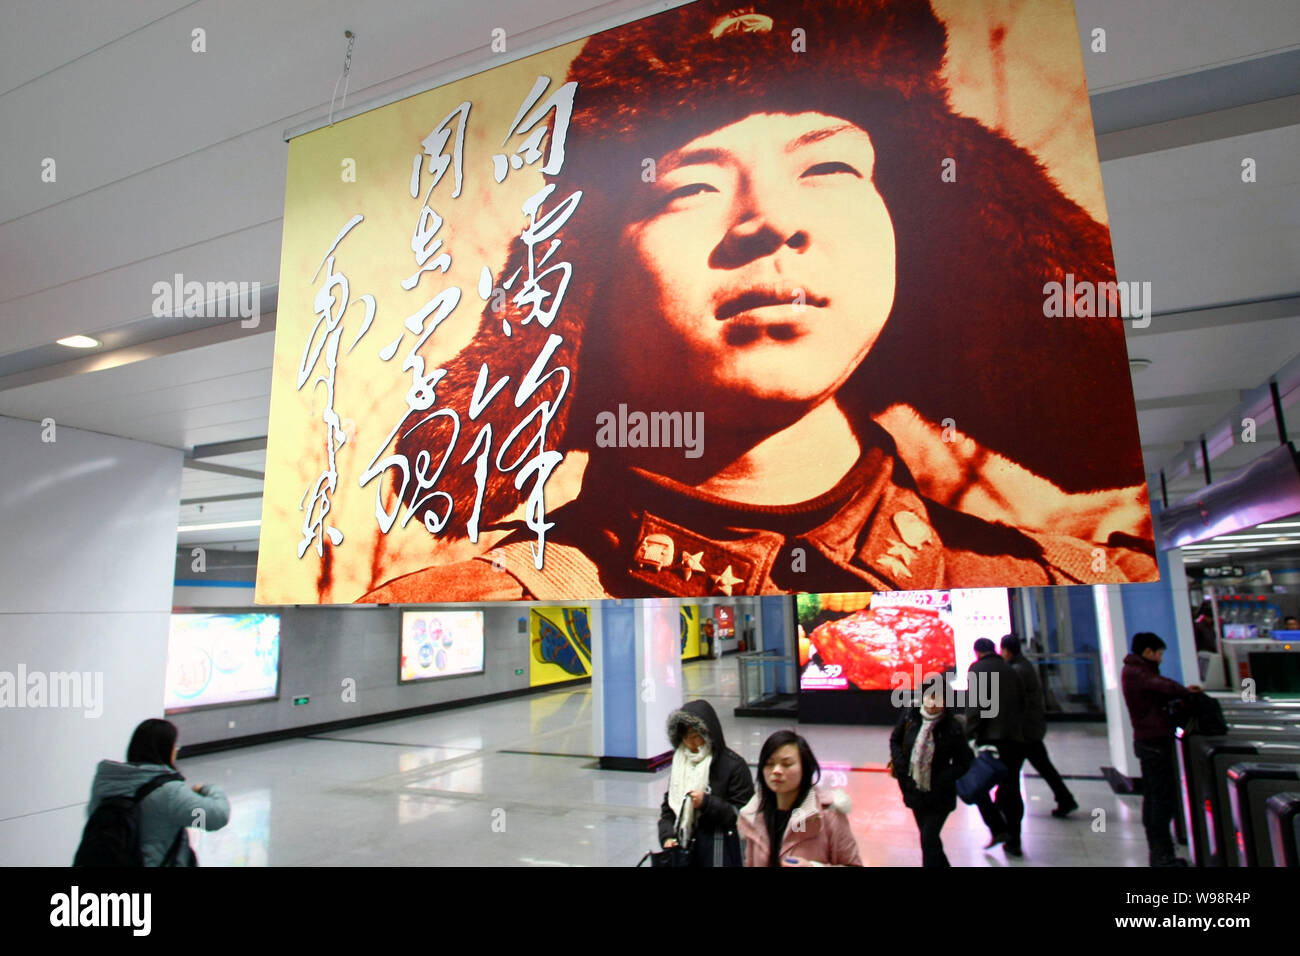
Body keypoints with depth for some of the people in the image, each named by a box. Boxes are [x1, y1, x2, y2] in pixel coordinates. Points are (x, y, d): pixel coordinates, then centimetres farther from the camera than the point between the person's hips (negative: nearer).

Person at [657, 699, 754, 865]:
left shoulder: (734, 765, -8)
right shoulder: (680, 764, 8)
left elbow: (743, 814, -10)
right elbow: (668, 808, 11)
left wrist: (707, 803, -18)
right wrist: (667, 837, -4)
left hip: (718, 853, -4)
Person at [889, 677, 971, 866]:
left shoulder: (952, 728, -17)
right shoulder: (909, 716, -9)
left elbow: (963, 763, -6)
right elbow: (895, 740, 6)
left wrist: (942, 780, -18)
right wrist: (901, 765, -7)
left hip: (939, 796, -4)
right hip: (915, 791, 4)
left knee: (929, 839, -7)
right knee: (928, 835, 20)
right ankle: (942, 863, 44)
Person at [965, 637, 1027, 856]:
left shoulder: (978, 669, -3)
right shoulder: (1011, 670, 17)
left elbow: (975, 704, -14)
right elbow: (1022, 704, 19)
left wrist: (970, 734, -14)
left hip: (991, 737, -6)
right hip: (1015, 738, 6)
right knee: (1011, 787, 12)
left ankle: (998, 829, -6)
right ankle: (1013, 841, 14)